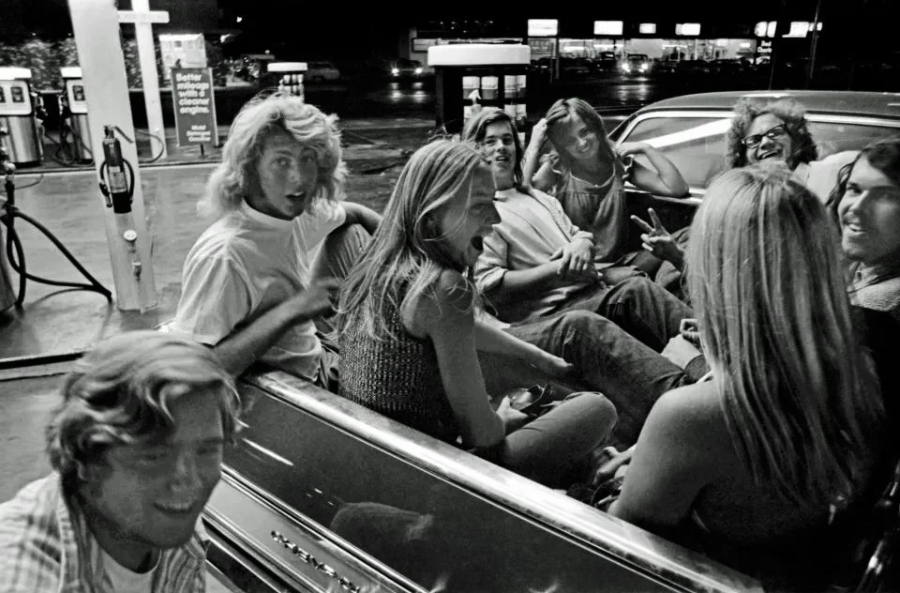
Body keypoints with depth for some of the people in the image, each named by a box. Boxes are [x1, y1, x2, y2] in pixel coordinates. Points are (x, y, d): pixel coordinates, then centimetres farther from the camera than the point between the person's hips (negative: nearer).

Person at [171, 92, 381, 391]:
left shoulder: (295, 211, -7)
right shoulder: (222, 256, -31)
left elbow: (351, 213, 16)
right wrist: (289, 312, -37)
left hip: (319, 351, 8)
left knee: (352, 234, 12)